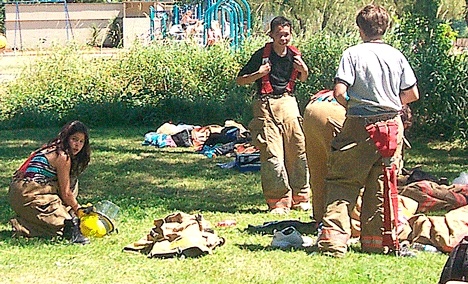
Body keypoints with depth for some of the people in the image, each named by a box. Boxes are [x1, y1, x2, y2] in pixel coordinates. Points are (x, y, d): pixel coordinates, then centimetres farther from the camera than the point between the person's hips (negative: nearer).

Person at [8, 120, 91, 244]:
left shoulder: (52, 149, 17)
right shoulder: (63, 157, -11)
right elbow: (65, 193, -6)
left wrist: (74, 207, 19)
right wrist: (78, 209, 9)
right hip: (28, 196, -10)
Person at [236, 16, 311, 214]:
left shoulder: (294, 55, 7)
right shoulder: (262, 55, -6)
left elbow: (303, 79, 25)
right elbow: (240, 80, -1)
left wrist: (304, 69, 2)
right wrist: (258, 74, -18)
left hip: (289, 103, 4)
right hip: (267, 106, -4)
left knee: (298, 150, 2)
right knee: (271, 154, -8)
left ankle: (300, 198, 13)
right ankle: (278, 201, -4)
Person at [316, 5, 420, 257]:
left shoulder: (353, 54, -6)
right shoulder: (397, 56, 4)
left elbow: (339, 92, -14)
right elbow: (412, 94, 7)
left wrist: (351, 106, 6)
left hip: (360, 126, -3)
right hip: (392, 126, 3)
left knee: (343, 183, 2)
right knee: (380, 186, 12)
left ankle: (334, 240, -8)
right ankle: (376, 241, 16)